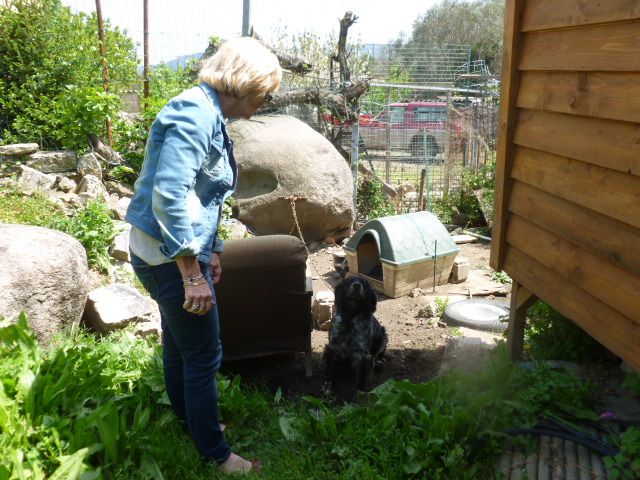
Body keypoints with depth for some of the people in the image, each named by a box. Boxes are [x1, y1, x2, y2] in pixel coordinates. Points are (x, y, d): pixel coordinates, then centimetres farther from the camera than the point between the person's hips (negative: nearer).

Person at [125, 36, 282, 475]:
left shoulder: (209, 115, 12)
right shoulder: (195, 112, -20)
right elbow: (168, 195, -29)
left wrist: (211, 251, 19)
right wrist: (193, 274, -26)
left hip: (173, 253, 10)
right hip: (171, 255, -10)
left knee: (181, 347, 23)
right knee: (204, 356, 2)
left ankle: (193, 424, 43)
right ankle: (216, 454, 20)